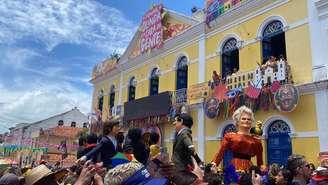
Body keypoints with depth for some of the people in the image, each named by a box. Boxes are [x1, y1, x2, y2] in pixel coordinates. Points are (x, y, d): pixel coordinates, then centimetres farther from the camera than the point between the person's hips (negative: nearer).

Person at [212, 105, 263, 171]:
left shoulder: (256, 141, 11)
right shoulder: (230, 136, 5)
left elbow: (260, 162, 14)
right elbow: (220, 152, -6)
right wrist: (213, 164, -18)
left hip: (249, 169, 2)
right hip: (234, 167, -2)